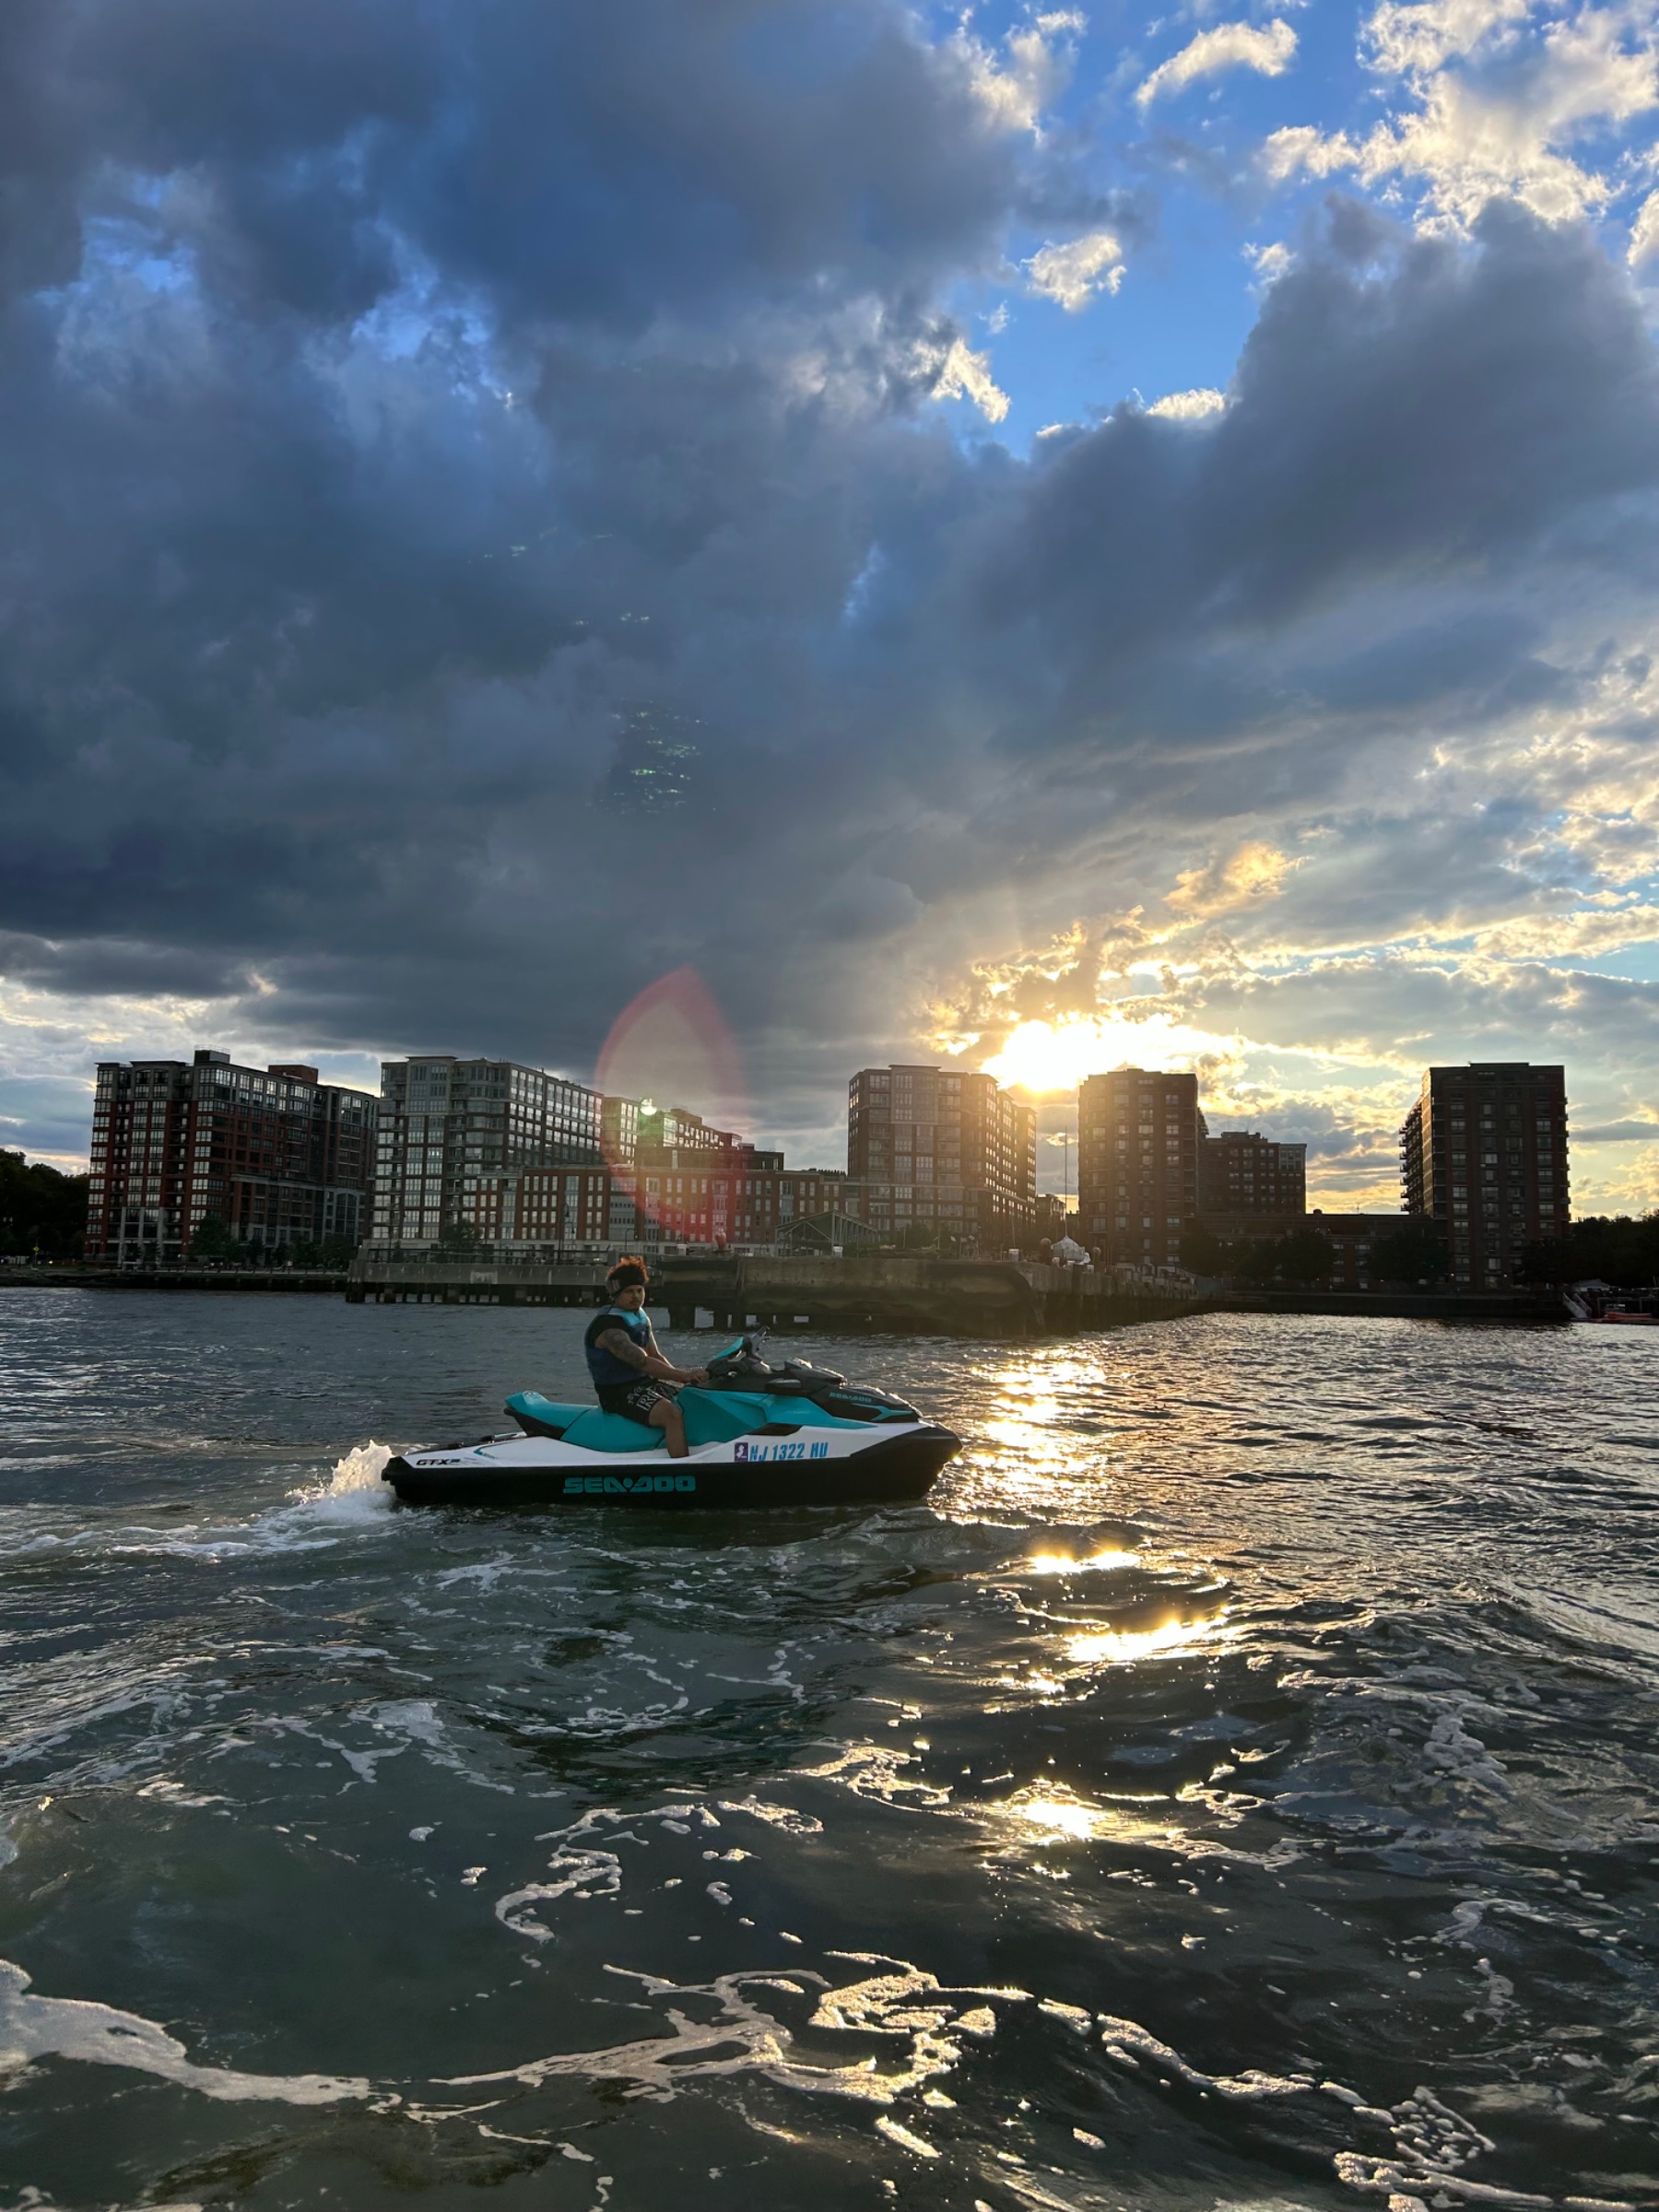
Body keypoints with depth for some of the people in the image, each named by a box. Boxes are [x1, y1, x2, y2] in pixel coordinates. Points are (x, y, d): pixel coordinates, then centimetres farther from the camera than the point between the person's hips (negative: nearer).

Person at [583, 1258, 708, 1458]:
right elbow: (642, 1363, -29)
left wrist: (686, 1377, 0)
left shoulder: (641, 1317, 12)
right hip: (619, 1393, -10)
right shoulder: (609, 1327, -19)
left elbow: (655, 1356, 14)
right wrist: (684, 1375, -34)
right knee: (672, 1414, -32)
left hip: (645, 1383, 10)